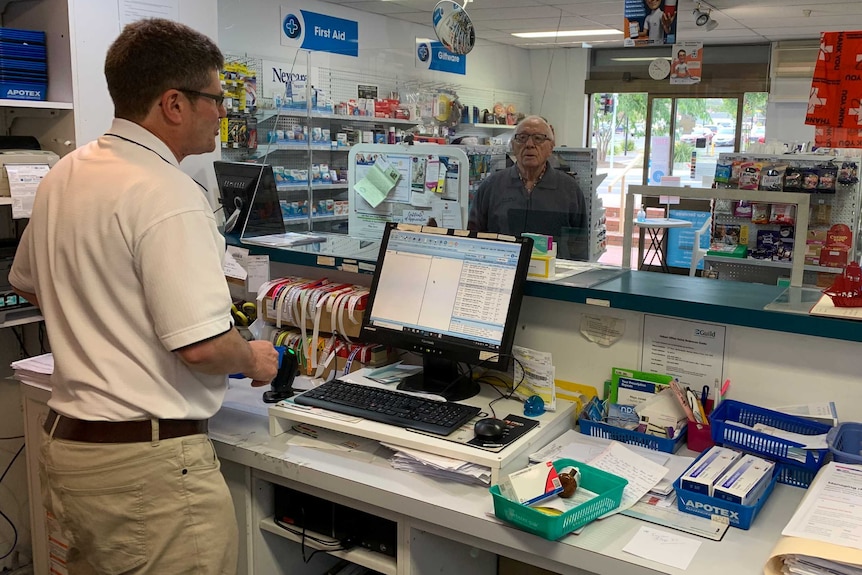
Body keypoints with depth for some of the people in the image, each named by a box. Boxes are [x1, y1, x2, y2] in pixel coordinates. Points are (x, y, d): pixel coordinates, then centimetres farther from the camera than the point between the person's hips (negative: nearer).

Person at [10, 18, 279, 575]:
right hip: (148, 463, -9)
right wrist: (253, 360, -5)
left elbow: (29, 284, 23)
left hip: (67, 443, 9)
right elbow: (203, 345, -25)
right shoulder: (168, 195, -21)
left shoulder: (63, 175, 8)